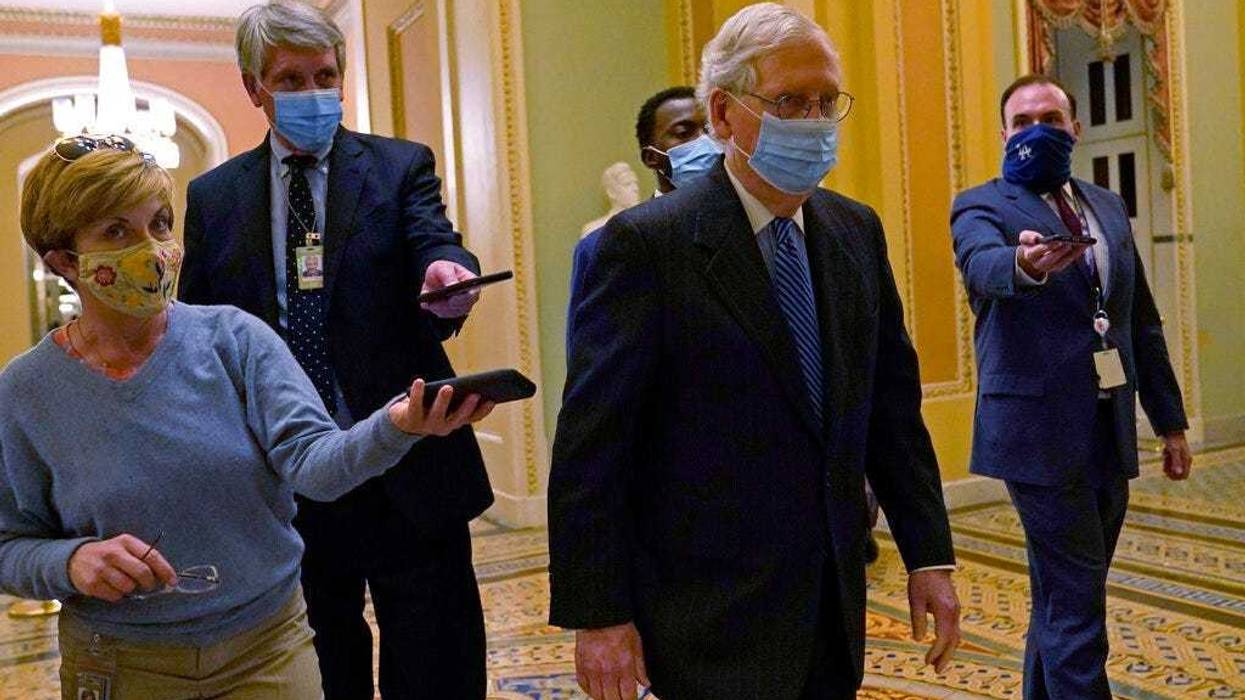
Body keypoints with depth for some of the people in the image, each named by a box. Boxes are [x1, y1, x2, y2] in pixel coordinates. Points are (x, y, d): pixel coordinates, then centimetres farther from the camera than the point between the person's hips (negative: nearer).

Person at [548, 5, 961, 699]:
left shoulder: (857, 231, 6)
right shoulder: (648, 244, -14)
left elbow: (894, 401, 9)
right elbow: (591, 444, -14)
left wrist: (929, 554, 6)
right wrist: (598, 615, -14)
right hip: (712, 615, -5)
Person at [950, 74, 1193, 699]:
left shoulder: (1109, 207, 15)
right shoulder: (982, 206, -3)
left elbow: (1142, 324, 18)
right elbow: (983, 264, -28)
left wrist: (1169, 419, 16)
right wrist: (1023, 265, -51)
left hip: (1110, 432, 6)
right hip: (1040, 431, -6)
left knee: (1065, 594, 16)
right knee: (1075, 599, -5)